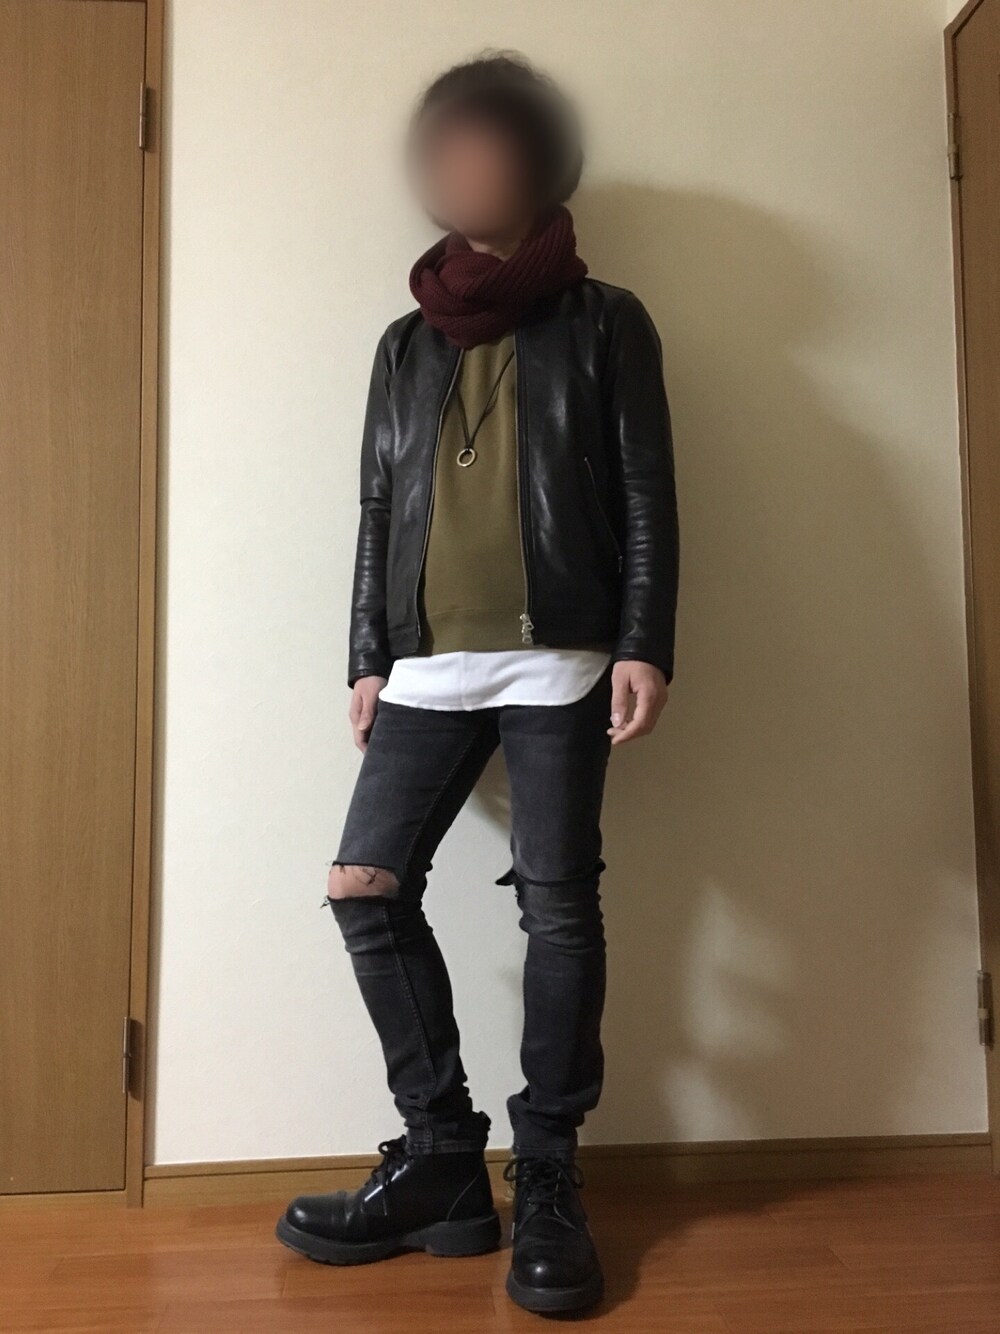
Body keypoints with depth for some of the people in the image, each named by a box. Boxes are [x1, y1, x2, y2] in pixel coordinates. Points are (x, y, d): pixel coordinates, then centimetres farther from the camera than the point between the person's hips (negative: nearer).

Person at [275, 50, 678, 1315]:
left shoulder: (603, 323, 9)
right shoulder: (408, 342, 19)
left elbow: (647, 497, 1)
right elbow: (378, 510, 16)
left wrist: (645, 645, -9)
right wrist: (368, 658, 10)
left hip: (558, 660, -4)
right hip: (430, 667, 4)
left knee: (558, 904, -4)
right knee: (365, 888, -3)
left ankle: (546, 1179, 12)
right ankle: (444, 1160, 11)